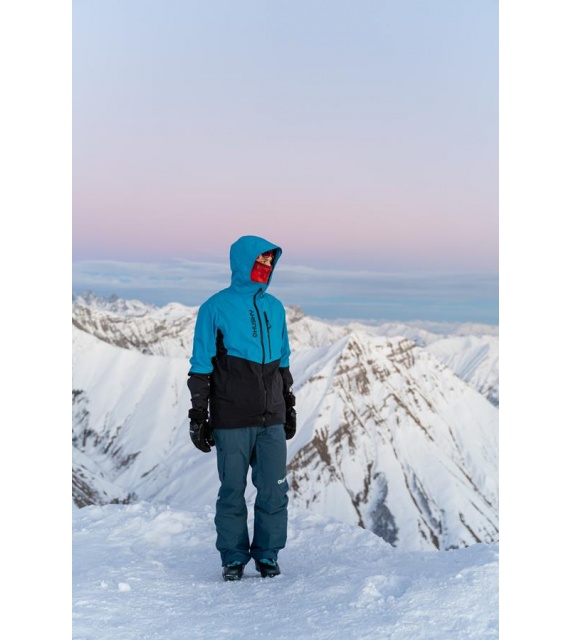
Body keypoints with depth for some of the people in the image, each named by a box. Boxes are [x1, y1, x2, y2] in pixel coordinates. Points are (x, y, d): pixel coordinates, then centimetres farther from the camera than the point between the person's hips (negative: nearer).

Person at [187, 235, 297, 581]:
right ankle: (234, 557, 16)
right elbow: (201, 366, -2)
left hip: (272, 420, 4)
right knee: (233, 490, 3)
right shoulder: (216, 308, -3)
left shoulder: (274, 308, 12)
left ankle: (268, 554, 17)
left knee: (274, 491, 3)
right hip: (232, 422, -4)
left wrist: (290, 407, 20)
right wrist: (198, 416, -4)